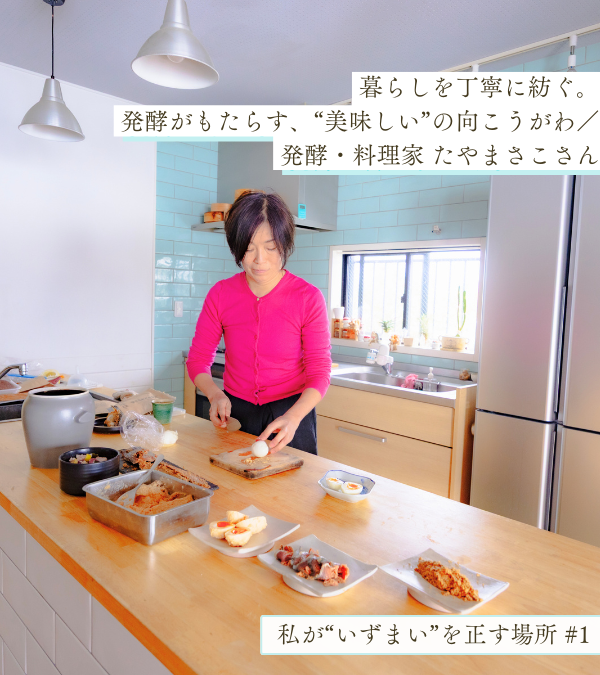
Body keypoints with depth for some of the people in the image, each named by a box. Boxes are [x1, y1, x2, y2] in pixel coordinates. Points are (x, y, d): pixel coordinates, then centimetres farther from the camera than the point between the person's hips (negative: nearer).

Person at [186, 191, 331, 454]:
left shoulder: (308, 297, -14)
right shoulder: (220, 294, -7)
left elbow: (319, 372, -14)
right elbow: (198, 359, -1)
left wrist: (293, 418, -31)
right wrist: (215, 395, -21)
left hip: (291, 415, -2)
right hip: (235, 413, 2)